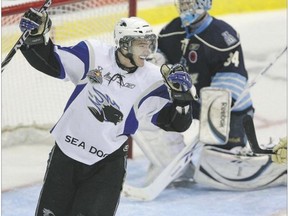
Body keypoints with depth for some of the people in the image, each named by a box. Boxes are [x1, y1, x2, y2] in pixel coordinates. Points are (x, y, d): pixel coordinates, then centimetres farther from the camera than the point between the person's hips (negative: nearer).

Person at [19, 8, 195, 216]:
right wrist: (37, 35, -22)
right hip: (67, 151, 1)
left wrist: (181, 94, -27)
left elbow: (176, 123, -9)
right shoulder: (94, 55, -10)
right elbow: (50, 63, -6)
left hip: (107, 163, -1)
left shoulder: (152, 80, -9)